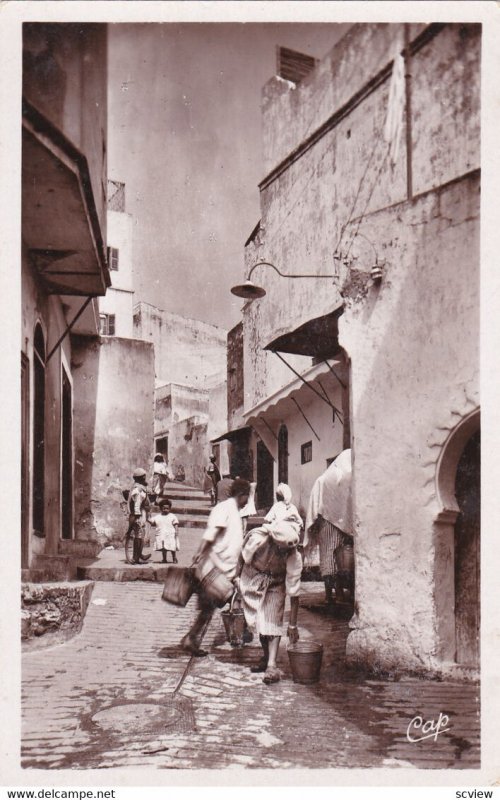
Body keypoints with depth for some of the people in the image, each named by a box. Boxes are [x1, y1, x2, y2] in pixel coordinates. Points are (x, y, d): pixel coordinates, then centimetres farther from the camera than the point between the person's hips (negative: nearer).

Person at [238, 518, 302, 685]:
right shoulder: (257, 538, -35)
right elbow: (243, 560, -12)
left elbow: (294, 593, -25)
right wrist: (236, 579, 1)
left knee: (274, 620, -13)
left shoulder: (294, 557, -32)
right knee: (257, 620, 4)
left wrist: (292, 625, -22)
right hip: (253, 578, 1)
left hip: (276, 582, -1)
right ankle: (266, 657, 20)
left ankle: (272, 665, -13)